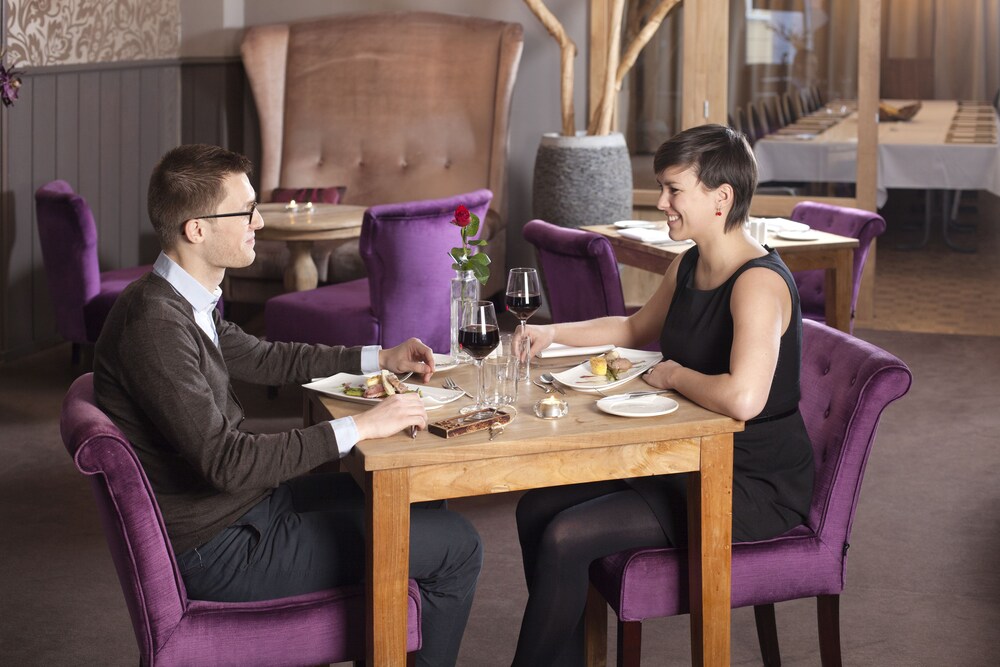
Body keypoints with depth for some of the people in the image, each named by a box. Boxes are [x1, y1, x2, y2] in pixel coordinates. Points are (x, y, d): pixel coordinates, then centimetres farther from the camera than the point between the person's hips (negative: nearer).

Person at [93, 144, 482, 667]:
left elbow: (260, 357, 22)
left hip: (238, 504, 10)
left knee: (401, 500, 25)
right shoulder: (155, 324, -27)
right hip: (220, 553, -10)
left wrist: (378, 358, 18)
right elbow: (228, 462, -31)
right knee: (457, 546, -5)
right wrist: (358, 428, -25)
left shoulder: (182, 301, 5)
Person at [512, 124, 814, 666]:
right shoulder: (687, 267, 6)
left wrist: (674, 375, -21)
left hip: (757, 489, -9)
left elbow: (742, 398, -41)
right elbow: (637, 328, 27)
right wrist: (555, 333, 12)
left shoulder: (758, 283, -24)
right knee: (537, 509, 3)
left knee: (565, 539, -18)